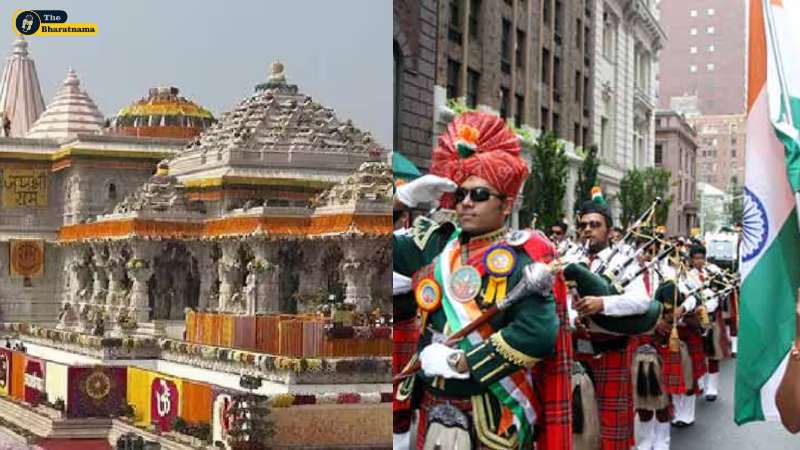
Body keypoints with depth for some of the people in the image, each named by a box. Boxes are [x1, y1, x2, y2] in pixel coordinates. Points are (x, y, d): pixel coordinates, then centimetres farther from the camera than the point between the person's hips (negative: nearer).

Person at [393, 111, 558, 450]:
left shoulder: (520, 258, -11)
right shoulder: (434, 245, 5)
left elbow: (538, 334, -24)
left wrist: (458, 362, -20)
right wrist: (405, 197, -1)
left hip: (493, 419, -5)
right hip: (432, 412, 5)